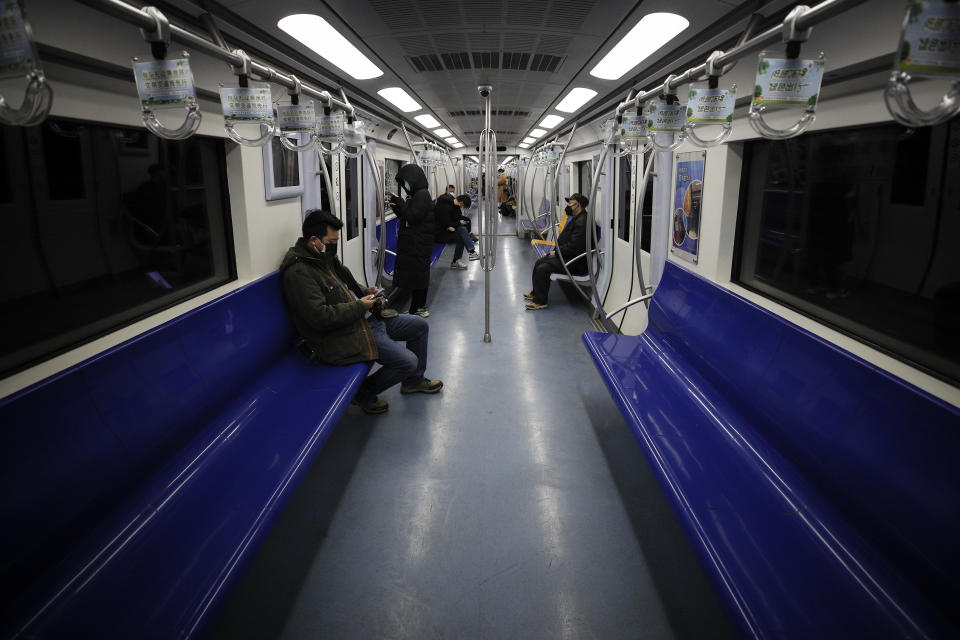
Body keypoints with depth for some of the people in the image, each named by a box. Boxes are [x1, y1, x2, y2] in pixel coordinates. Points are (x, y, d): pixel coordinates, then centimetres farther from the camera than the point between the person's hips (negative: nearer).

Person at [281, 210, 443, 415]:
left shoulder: (325, 258, 9)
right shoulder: (299, 272, -22)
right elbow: (321, 317, -28)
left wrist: (365, 292, 6)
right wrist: (360, 306, -18)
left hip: (367, 319, 10)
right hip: (343, 336, -10)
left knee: (420, 326, 13)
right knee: (408, 361, -18)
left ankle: (414, 380, 32)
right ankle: (364, 393, 6)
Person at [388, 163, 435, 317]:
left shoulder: (422, 195, -14)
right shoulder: (414, 195, 14)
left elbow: (412, 216, -20)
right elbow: (406, 217, 18)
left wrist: (399, 202, -13)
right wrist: (396, 206, 5)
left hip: (419, 244, -9)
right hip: (411, 243, 9)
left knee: (417, 274, -4)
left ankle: (418, 308, 3)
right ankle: (419, 307, 18)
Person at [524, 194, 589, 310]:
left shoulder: (582, 222, -22)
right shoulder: (575, 218, 14)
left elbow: (573, 247, -27)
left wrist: (556, 253, -15)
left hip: (575, 263, -11)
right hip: (566, 256, 11)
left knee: (542, 269, -20)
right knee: (539, 263, 12)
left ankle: (540, 301, -10)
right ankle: (535, 293, 23)